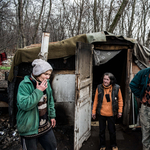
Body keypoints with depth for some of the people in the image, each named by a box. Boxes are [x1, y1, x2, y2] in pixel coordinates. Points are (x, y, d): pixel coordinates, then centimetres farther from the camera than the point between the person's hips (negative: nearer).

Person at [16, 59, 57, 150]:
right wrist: (38, 91, -29)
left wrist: (52, 116, 15)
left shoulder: (46, 83, 1)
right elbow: (24, 105, -31)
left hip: (46, 126, 6)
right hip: (29, 129, -6)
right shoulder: (24, 85, -20)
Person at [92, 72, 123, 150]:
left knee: (112, 130, 15)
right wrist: (93, 111, 2)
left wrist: (120, 111, 0)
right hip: (101, 114, 1)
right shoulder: (99, 88, -8)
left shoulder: (116, 88, -10)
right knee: (101, 130, 14)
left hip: (111, 114, -1)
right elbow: (96, 100, -1)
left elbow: (120, 100, 1)